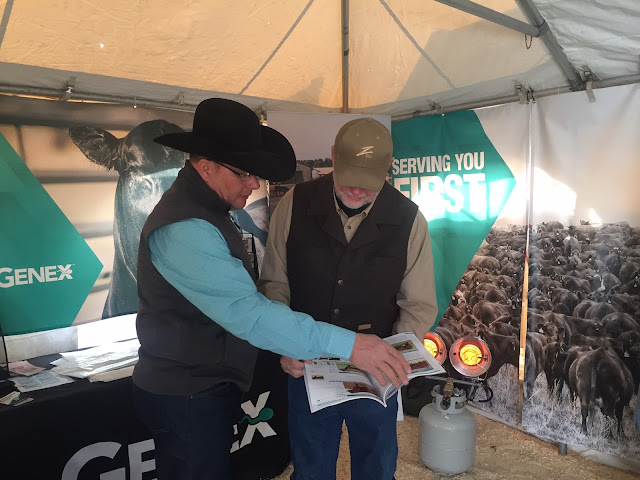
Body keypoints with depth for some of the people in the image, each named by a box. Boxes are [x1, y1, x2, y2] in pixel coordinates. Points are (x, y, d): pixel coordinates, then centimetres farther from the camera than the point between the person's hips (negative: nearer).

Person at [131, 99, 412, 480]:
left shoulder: (207, 210, 7)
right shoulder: (184, 229, -27)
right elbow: (246, 312, -35)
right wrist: (347, 344, -36)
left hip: (207, 388, 10)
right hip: (187, 398, -9)